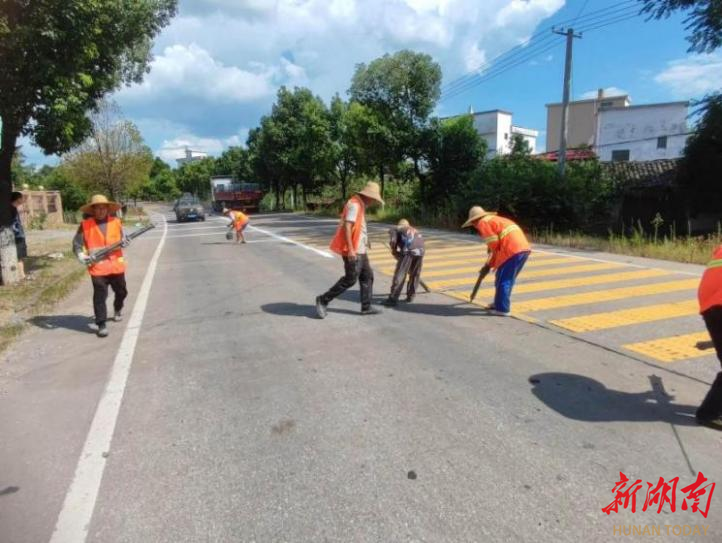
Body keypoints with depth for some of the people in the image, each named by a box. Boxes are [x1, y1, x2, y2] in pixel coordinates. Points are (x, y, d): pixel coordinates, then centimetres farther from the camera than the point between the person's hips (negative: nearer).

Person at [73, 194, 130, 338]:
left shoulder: (116, 222, 4)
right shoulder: (85, 225, -2)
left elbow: (124, 238, 11)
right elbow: (76, 243, 1)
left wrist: (125, 242, -12)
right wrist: (81, 256, -15)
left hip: (116, 265, 3)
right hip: (97, 267, -3)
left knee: (121, 292, 18)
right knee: (100, 296, -4)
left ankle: (118, 310, 46)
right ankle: (101, 324, 2)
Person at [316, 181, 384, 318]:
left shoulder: (360, 205, 15)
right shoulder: (354, 204, -15)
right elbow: (346, 226, -24)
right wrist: (350, 249, -27)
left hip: (359, 250, 10)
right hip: (353, 251, -10)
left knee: (367, 276, 11)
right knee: (350, 279, -5)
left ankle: (366, 307, 16)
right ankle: (323, 300, 5)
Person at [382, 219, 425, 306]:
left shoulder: (396, 229, 22)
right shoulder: (415, 231, 38)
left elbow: (393, 241, 1)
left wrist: (394, 252, 14)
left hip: (408, 250, -5)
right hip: (420, 250, 5)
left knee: (399, 274, -1)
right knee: (415, 274, 19)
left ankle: (393, 299, 0)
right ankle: (411, 296, 29)